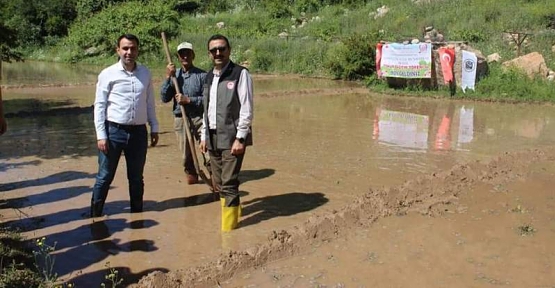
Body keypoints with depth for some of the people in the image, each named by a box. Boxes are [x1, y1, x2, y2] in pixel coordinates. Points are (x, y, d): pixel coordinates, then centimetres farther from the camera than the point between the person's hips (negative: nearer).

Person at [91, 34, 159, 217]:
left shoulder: (145, 73, 6)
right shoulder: (108, 74, -5)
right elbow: (99, 106, -5)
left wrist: (154, 128, 9)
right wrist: (101, 135, -10)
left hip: (138, 131, 3)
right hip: (114, 130, -3)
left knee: (136, 178, 15)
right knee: (105, 177, 3)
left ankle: (137, 213, 29)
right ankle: (95, 215, 15)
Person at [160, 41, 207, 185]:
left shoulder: (202, 75, -3)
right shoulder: (174, 75, 8)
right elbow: (165, 98, 1)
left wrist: (188, 100, -16)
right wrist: (167, 77, -7)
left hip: (199, 118, -3)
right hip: (180, 119, 3)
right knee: (186, 154, 12)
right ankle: (191, 175, 32)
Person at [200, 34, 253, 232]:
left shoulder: (240, 74, -7)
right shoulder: (209, 77, 14)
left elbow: (246, 109, -12)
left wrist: (240, 138, -16)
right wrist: (204, 136, 14)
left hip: (232, 137, -7)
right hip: (213, 137, 7)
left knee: (229, 183, -7)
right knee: (218, 182, 12)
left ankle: (228, 226, 3)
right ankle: (234, 208, 31)